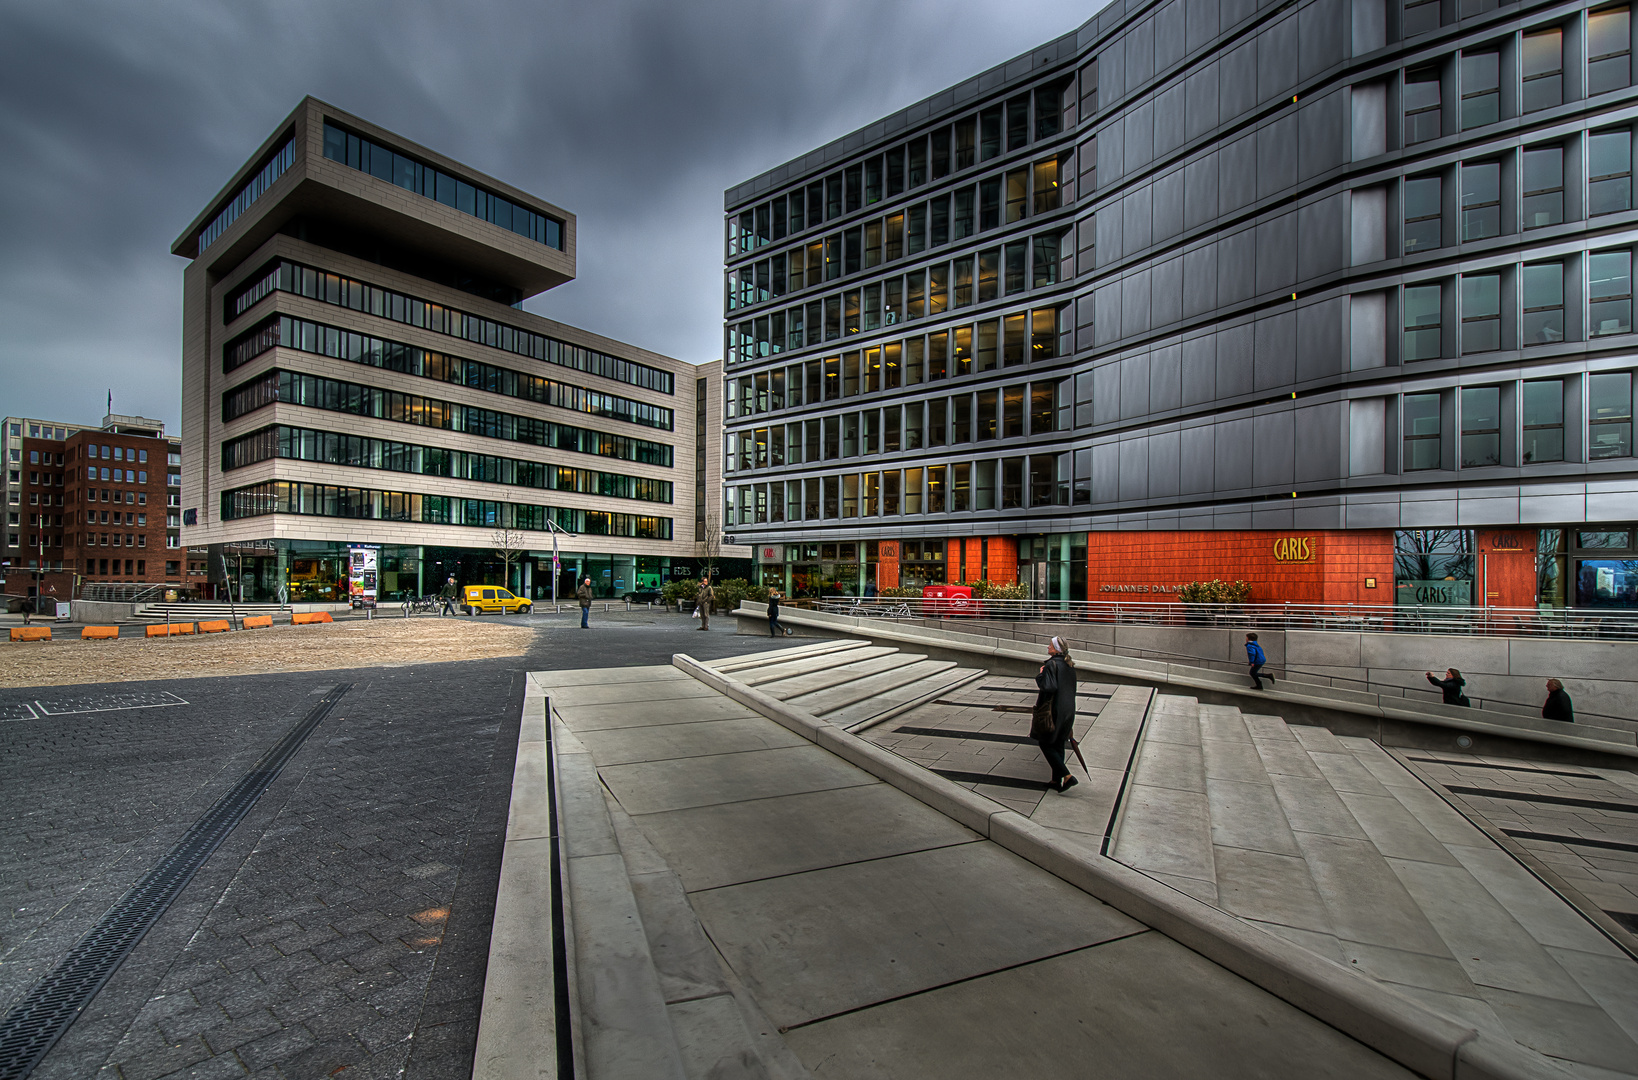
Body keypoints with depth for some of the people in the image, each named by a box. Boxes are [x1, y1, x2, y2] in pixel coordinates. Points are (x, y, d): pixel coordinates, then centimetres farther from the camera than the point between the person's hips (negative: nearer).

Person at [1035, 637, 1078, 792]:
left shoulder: (1052, 665, -19)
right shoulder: (1069, 665, 7)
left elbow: (1049, 687, -30)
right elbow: (1071, 689, 14)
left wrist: (1041, 675, -14)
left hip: (1055, 710, -8)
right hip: (1068, 709, 8)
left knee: (1046, 744, 6)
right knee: (1058, 745, 16)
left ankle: (1067, 776, -4)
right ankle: (1057, 781, 22)